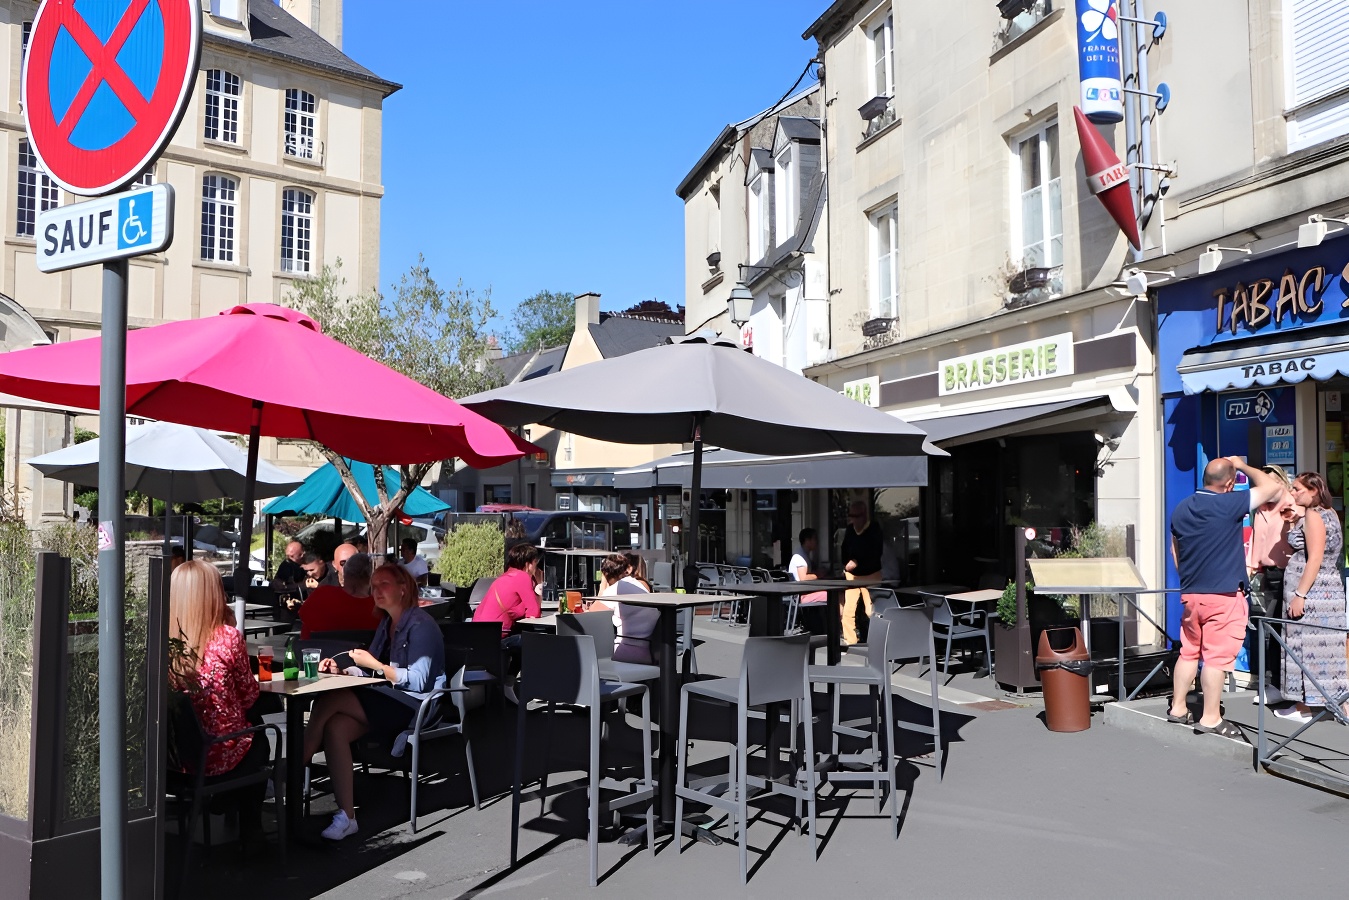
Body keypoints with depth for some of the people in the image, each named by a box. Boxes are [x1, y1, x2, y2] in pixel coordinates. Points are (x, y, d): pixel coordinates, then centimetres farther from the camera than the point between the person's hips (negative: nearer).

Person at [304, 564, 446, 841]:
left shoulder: (420, 625, -9)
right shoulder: (387, 622, 19)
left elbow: (417, 681, -16)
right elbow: (370, 672, 20)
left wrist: (375, 665, -17)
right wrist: (341, 670, 3)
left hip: (414, 706, -8)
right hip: (388, 702, 8)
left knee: (329, 700, -23)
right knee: (334, 728, -23)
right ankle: (346, 816, -23)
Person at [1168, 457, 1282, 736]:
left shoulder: (1181, 509, 6)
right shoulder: (1229, 504, -15)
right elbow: (1273, 486, -8)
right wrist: (1243, 466, 5)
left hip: (1190, 594, 7)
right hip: (1224, 595, -6)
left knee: (1189, 652, 15)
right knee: (1217, 657, -1)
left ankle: (1178, 709, 21)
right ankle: (1211, 718, 4)